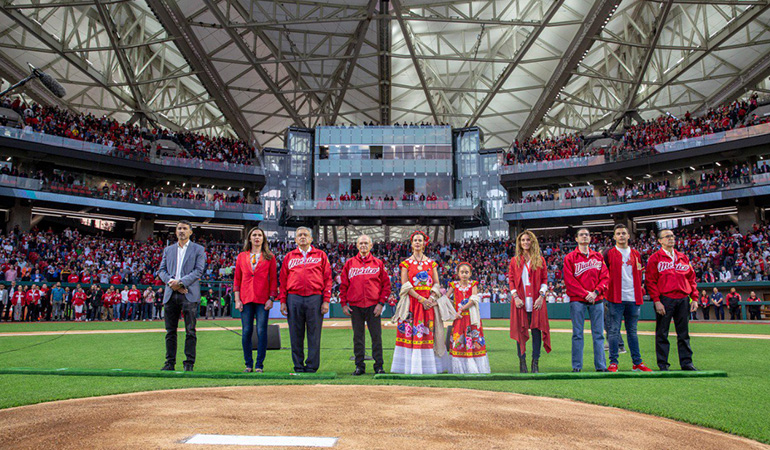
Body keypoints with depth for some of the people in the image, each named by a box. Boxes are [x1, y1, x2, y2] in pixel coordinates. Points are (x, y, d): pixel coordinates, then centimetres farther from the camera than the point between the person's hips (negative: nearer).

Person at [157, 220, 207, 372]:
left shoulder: (198, 249, 6)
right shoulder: (168, 250, 18)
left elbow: (198, 270, -5)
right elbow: (161, 270, 10)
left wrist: (180, 282, -16)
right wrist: (171, 282, -9)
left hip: (189, 294, -3)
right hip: (170, 294, 4)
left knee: (190, 331, -2)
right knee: (170, 331, 7)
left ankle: (189, 363, 4)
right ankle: (170, 362, 15)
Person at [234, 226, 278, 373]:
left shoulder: (269, 257, 6)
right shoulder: (241, 256, 11)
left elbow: (273, 279, 4)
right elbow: (237, 279, 10)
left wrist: (271, 298, -4)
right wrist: (237, 299, 3)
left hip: (263, 300, -1)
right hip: (246, 299, 2)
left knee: (261, 331, -3)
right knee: (246, 331, 2)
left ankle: (259, 365, 5)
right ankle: (248, 364, 13)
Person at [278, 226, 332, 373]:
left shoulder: (321, 255, 10)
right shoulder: (289, 256, 14)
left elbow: (327, 279, 5)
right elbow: (283, 280, 11)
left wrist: (326, 301, -4)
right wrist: (283, 301, 2)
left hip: (315, 299, -1)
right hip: (294, 299, 2)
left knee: (314, 335, 0)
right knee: (296, 335, 4)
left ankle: (312, 367, 8)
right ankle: (298, 366, 13)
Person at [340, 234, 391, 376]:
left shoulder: (378, 263, 7)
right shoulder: (349, 263, 9)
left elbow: (386, 285, 5)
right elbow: (343, 285, 9)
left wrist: (381, 303, -3)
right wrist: (343, 303, 2)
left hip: (373, 306, -1)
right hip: (355, 306, 1)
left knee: (376, 336, 0)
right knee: (358, 336, 7)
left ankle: (379, 366, 9)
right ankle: (359, 366, 15)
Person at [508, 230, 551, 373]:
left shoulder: (540, 260, 9)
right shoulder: (514, 261, 9)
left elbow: (544, 279, 6)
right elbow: (511, 280, 6)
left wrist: (541, 296, -6)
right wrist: (515, 297, -7)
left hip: (536, 301, 0)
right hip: (520, 302, 0)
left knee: (536, 329, -2)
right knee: (520, 330, 0)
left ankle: (535, 363, 8)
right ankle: (522, 362, 9)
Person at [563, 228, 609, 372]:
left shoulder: (598, 256, 14)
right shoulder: (570, 257, 3)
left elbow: (605, 277, 7)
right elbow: (569, 280, -5)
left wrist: (596, 292, -8)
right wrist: (585, 294, -12)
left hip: (597, 300, 3)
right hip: (577, 300, -3)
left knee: (598, 334, 4)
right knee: (577, 334, -1)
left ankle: (601, 366, 10)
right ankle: (576, 366, 4)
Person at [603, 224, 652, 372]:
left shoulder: (636, 254, 14)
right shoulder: (609, 254, 3)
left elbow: (640, 276, 18)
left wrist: (640, 292, 7)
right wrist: (606, 293, -6)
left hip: (633, 298, 4)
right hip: (615, 298, -3)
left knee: (632, 331, 11)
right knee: (614, 331, -2)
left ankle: (637, 363, 17)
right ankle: (613, 363, 2)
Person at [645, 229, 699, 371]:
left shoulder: (683, 257, 17)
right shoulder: (655, 258, 1)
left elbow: (691, 279, 17)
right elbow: (650, 281, -5)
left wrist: (694, 298, 8)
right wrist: (656, 300, -12)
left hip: (683, 299, 5)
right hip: (665, 299, -4)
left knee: (684, 333, 9)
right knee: (662, 333, 0)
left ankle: (686, 362, 16)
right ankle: (662, 364, 6)